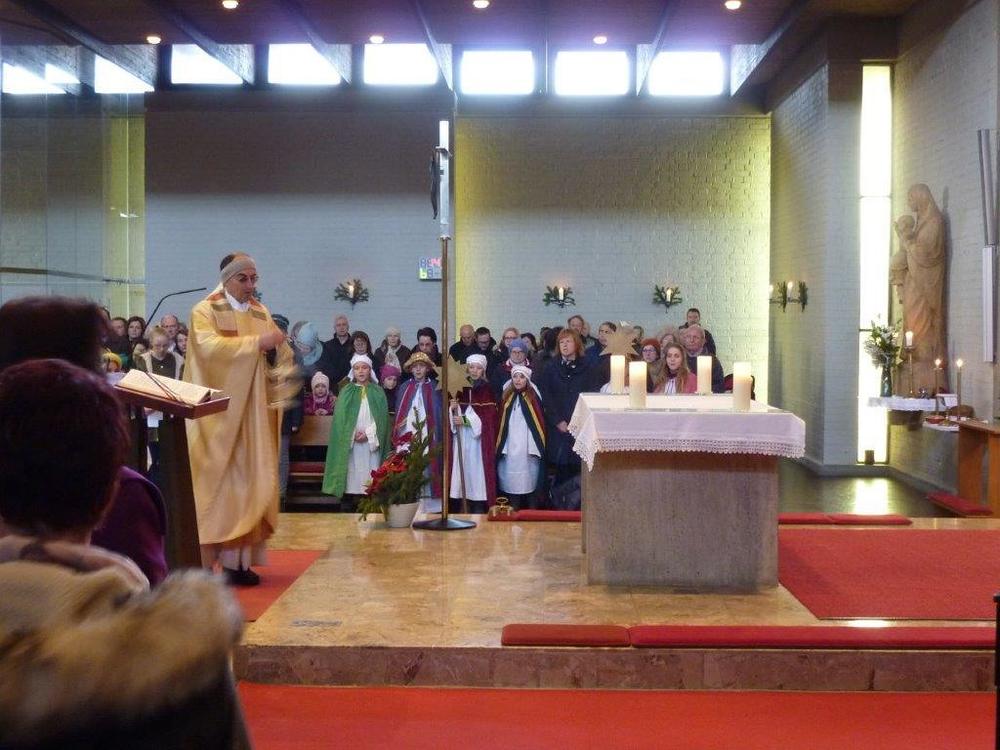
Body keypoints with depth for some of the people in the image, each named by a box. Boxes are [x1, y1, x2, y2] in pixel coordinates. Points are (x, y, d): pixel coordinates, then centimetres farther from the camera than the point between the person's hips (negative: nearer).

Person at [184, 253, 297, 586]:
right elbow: (209, 347, -21)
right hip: (217, 413, -5)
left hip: (252, 413, 5)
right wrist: (256, 343, -24)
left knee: (249, 481, 2)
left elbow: (278, 357, 8)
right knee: (216, 484, -6)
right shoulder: (205, 312, -2)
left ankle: (239, 559, 5)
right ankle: (204, 562, -3)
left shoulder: (262, 313, 14)